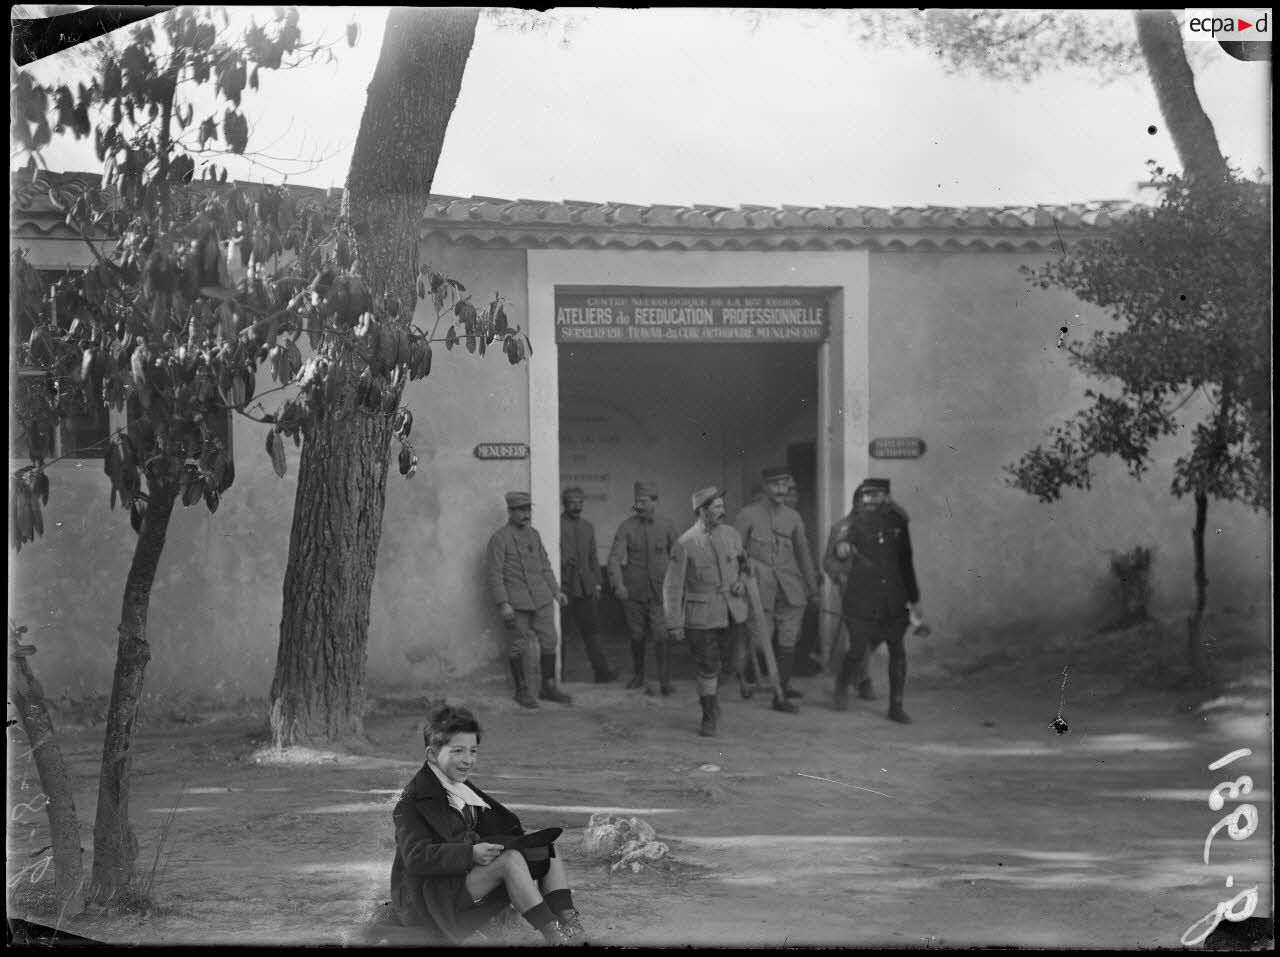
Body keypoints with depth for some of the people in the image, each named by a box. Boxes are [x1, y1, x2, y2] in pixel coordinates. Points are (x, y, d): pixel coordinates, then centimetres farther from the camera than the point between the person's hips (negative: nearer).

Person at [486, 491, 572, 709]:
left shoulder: (533, 534, 13)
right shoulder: (500, 539, -8)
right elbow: (495, 575, -11)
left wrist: (555, 591, 14)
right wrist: (503, 604, -17)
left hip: (542, 599, 6)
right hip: (517, 604, -6)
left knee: (549, 642, 6)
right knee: (521, 647, 1)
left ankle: (548, 688, 17)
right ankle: (522, 691, 13)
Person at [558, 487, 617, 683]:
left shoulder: (588, 527, 16)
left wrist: (597, 584, 14)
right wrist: (562, 562, -20)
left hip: (585, 586, 5)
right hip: (563, 585, -5)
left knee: (591, 631, 4)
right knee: (560, 633, 1)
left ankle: (601, 672, 4)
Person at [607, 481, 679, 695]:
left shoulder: (667, 525, 1)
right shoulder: (626, 527, -3)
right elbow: (615, 557, -11)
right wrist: (618, 584, -24)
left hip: (659, 591, -1)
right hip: (633, 591, 1)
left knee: (661, 637, -12)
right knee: (637, 637, 10)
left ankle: (665, 680, -4)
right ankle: (638, 676, 30)